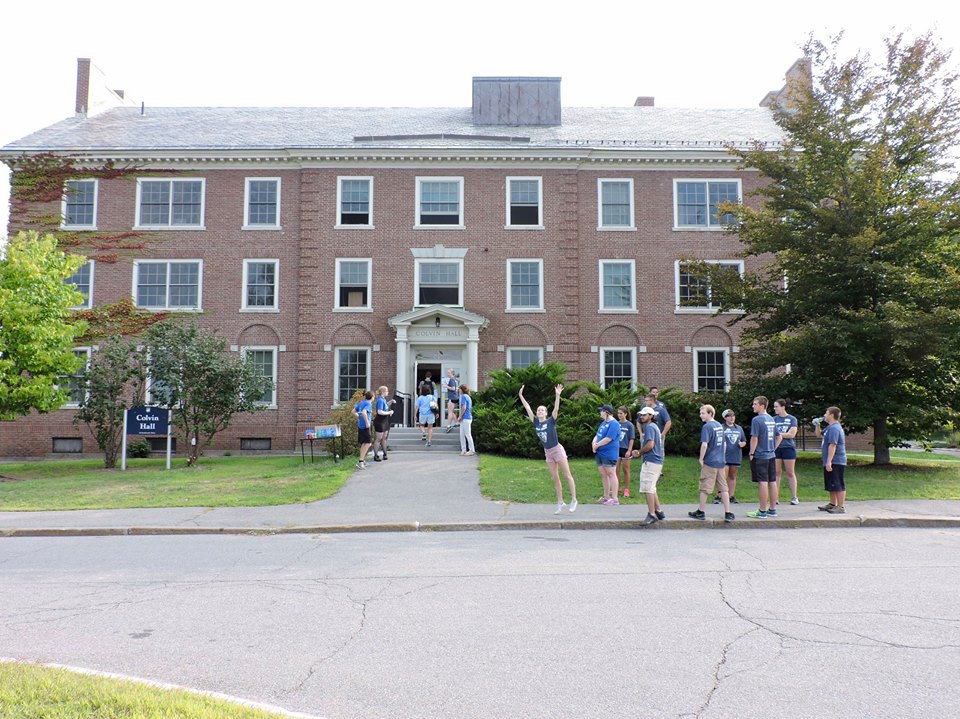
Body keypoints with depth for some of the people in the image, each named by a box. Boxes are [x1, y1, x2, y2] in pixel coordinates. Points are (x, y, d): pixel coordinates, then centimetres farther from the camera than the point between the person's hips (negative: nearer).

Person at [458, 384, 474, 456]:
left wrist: (460, 416, -9)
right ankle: (463, 450, 14)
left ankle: (471, 450, 2)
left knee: (468, 434, -3)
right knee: (462, 434, 11)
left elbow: (464, 408, -19)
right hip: (468, 417, 9)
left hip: (465, 418, -9)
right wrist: (461, 416, 17)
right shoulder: (468, 397, 16)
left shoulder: (464, 396, -11)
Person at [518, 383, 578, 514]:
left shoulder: (551, 421, -10)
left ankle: (574, 500, 5)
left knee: (567, 475, 0)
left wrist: (557, 395, -36)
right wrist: (521, 396, -4)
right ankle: (560, 503, 16)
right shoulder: (536, 422, 1)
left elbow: (556, 409, -24)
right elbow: (528, 408, -1)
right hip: (547, 453, 5)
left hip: (557, 450, -5)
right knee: (555, 479, 9)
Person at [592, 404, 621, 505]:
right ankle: (606, 496, 23)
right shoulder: (603, 423, 17)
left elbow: (608, 439, -21)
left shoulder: (614, 424, -14)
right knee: (603, 474, 13)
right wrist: (594, 442, -2)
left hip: (609, 454, -10)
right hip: (600, 453, 10)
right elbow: (597, 435, 19)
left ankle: (615, 499, -3)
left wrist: (597, 445, -11)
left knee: (611, 474, -6)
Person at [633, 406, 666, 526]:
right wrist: (640, 452, 9)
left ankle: (651, 515, -6)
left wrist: (639, 452, -6)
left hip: (651, 462, -10)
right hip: (657, 461, 10)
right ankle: (659, 511, 22)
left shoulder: (649, 427, -12)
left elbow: (650, 445, -22)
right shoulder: (654, 427, 20)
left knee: (648, 488, -7)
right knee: (651, 488, 18)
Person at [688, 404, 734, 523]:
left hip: (710, 462, -7)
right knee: (723, 488, 8)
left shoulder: (707, 426, -13)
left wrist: (701, 459, -10)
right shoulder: (720, 425, 11)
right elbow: (724, 443, 18)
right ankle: (728, 514, 7)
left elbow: (704, 445, -21)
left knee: (705, 488, 4)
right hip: (721, 462, 7)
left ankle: (701, 512, 13)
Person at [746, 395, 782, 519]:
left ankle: (762, 512, 0)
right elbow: (779, 437, 18)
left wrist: (751, 453, -8)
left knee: (763, 483, -5)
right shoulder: (771, 419, 11)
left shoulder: (757, 420, -13)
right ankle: (773, 510, 19)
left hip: (760, 456, -8)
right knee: (772, 482, 11)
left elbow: (754, 439, -16)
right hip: (771, 456, 8)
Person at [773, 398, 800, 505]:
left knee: (790, 473, 4)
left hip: (788, 448, -2)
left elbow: (791, 434, -9)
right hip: (776, 448, 2)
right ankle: (776, 497, 7)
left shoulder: (792, 419, 0)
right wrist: (784, 434, -11)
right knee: (777, 473, 3)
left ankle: (794, 497, 10)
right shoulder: (774, 419, 7)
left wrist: (778, 433, -6)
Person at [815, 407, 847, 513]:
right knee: (832, 485, 18)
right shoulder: (830, 427, 16)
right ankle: (832, 504, 28)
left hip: (835, 462, -11)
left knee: (838, 485, -8)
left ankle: (841, 507, -5)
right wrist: (817, 425, 13)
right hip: (832, 462, 11)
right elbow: (819, 434, 32)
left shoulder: (834, 428, -18)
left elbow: (832, 445, -25)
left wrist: (829, 461, -27)